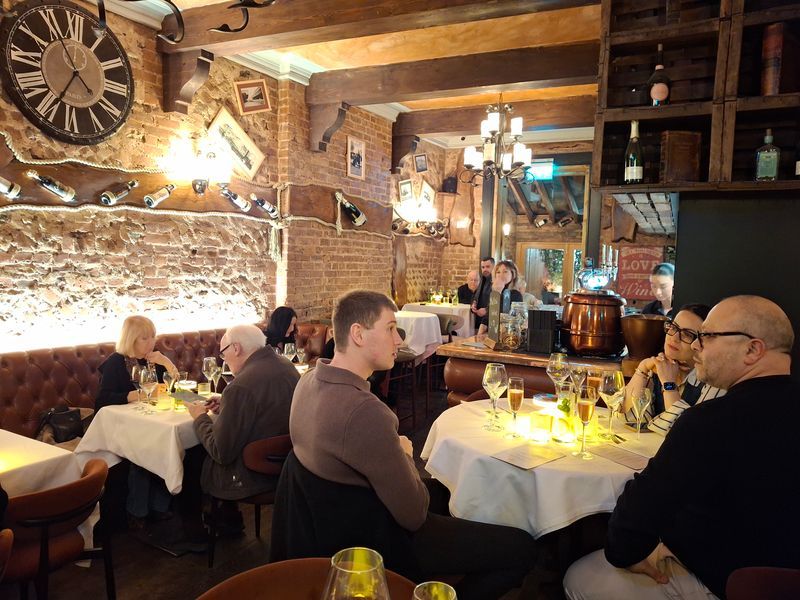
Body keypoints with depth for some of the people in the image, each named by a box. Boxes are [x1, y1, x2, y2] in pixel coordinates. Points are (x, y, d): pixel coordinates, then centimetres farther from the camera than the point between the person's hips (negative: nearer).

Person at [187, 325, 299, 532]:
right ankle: (229, 518, 36)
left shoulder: (241, 387, -29)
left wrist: (201, 418, -7)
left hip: (254, 478, -8)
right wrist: (225, 405, 9)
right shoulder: (287, 367, -4)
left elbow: (221, 453, -21)